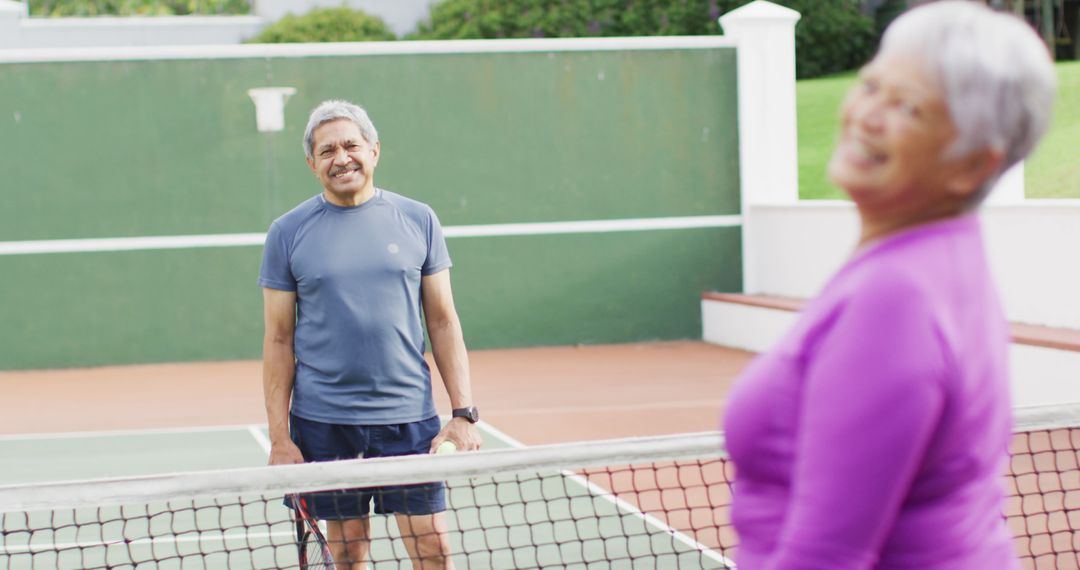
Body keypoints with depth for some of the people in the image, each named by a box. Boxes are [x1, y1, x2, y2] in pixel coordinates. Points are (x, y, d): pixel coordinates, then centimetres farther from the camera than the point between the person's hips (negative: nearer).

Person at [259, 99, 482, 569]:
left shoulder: (418, 220, 4)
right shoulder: (288, 232, 2)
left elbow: (443, 323, 6)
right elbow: (279, 341, 3)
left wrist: (464, 414, -3)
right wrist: (280, 438, -3)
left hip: (408, 417, 1)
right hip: (322, 422, 0)